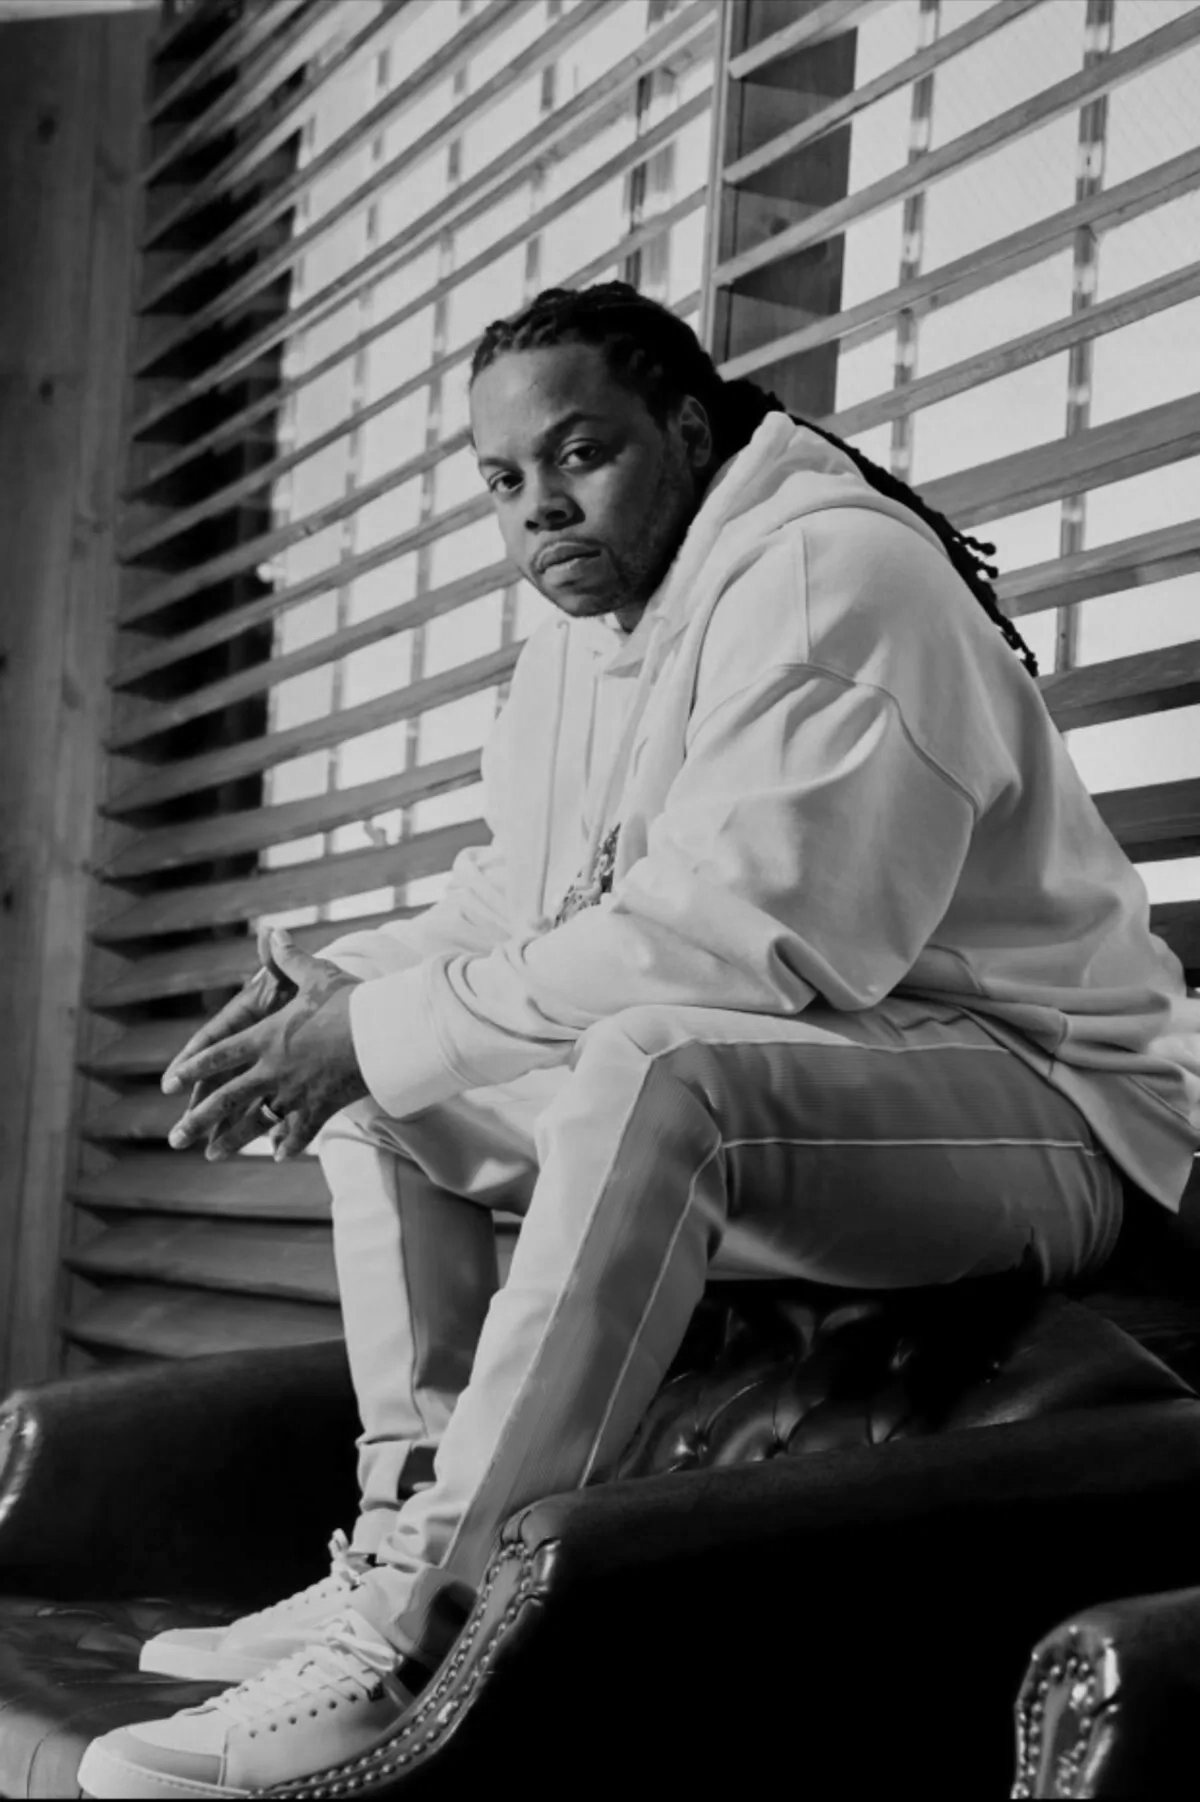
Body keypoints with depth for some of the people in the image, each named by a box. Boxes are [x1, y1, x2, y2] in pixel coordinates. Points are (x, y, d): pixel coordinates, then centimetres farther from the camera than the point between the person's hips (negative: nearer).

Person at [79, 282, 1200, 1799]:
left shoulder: (830, 575, -18)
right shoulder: (579, 636, 12)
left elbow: (728, 941, -28)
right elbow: (510, 904, 16)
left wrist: (385, 1027, -23)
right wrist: (333, 987, -5)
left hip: (1035, 1104, -10)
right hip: (780, 1103, 10)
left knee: (651, 1071, -37)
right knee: (383, 1086, 10)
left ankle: (419, 1634, -35)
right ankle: (400, 1542, -2)